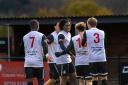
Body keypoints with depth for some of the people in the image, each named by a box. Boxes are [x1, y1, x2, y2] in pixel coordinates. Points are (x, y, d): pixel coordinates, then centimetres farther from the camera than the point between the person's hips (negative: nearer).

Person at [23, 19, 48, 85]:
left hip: (28, 62, 3)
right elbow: (45, 50, -8)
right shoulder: (41, 36, -3)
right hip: (38, 62, -3)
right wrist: (44, 54, 13)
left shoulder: (25, 37, 8)